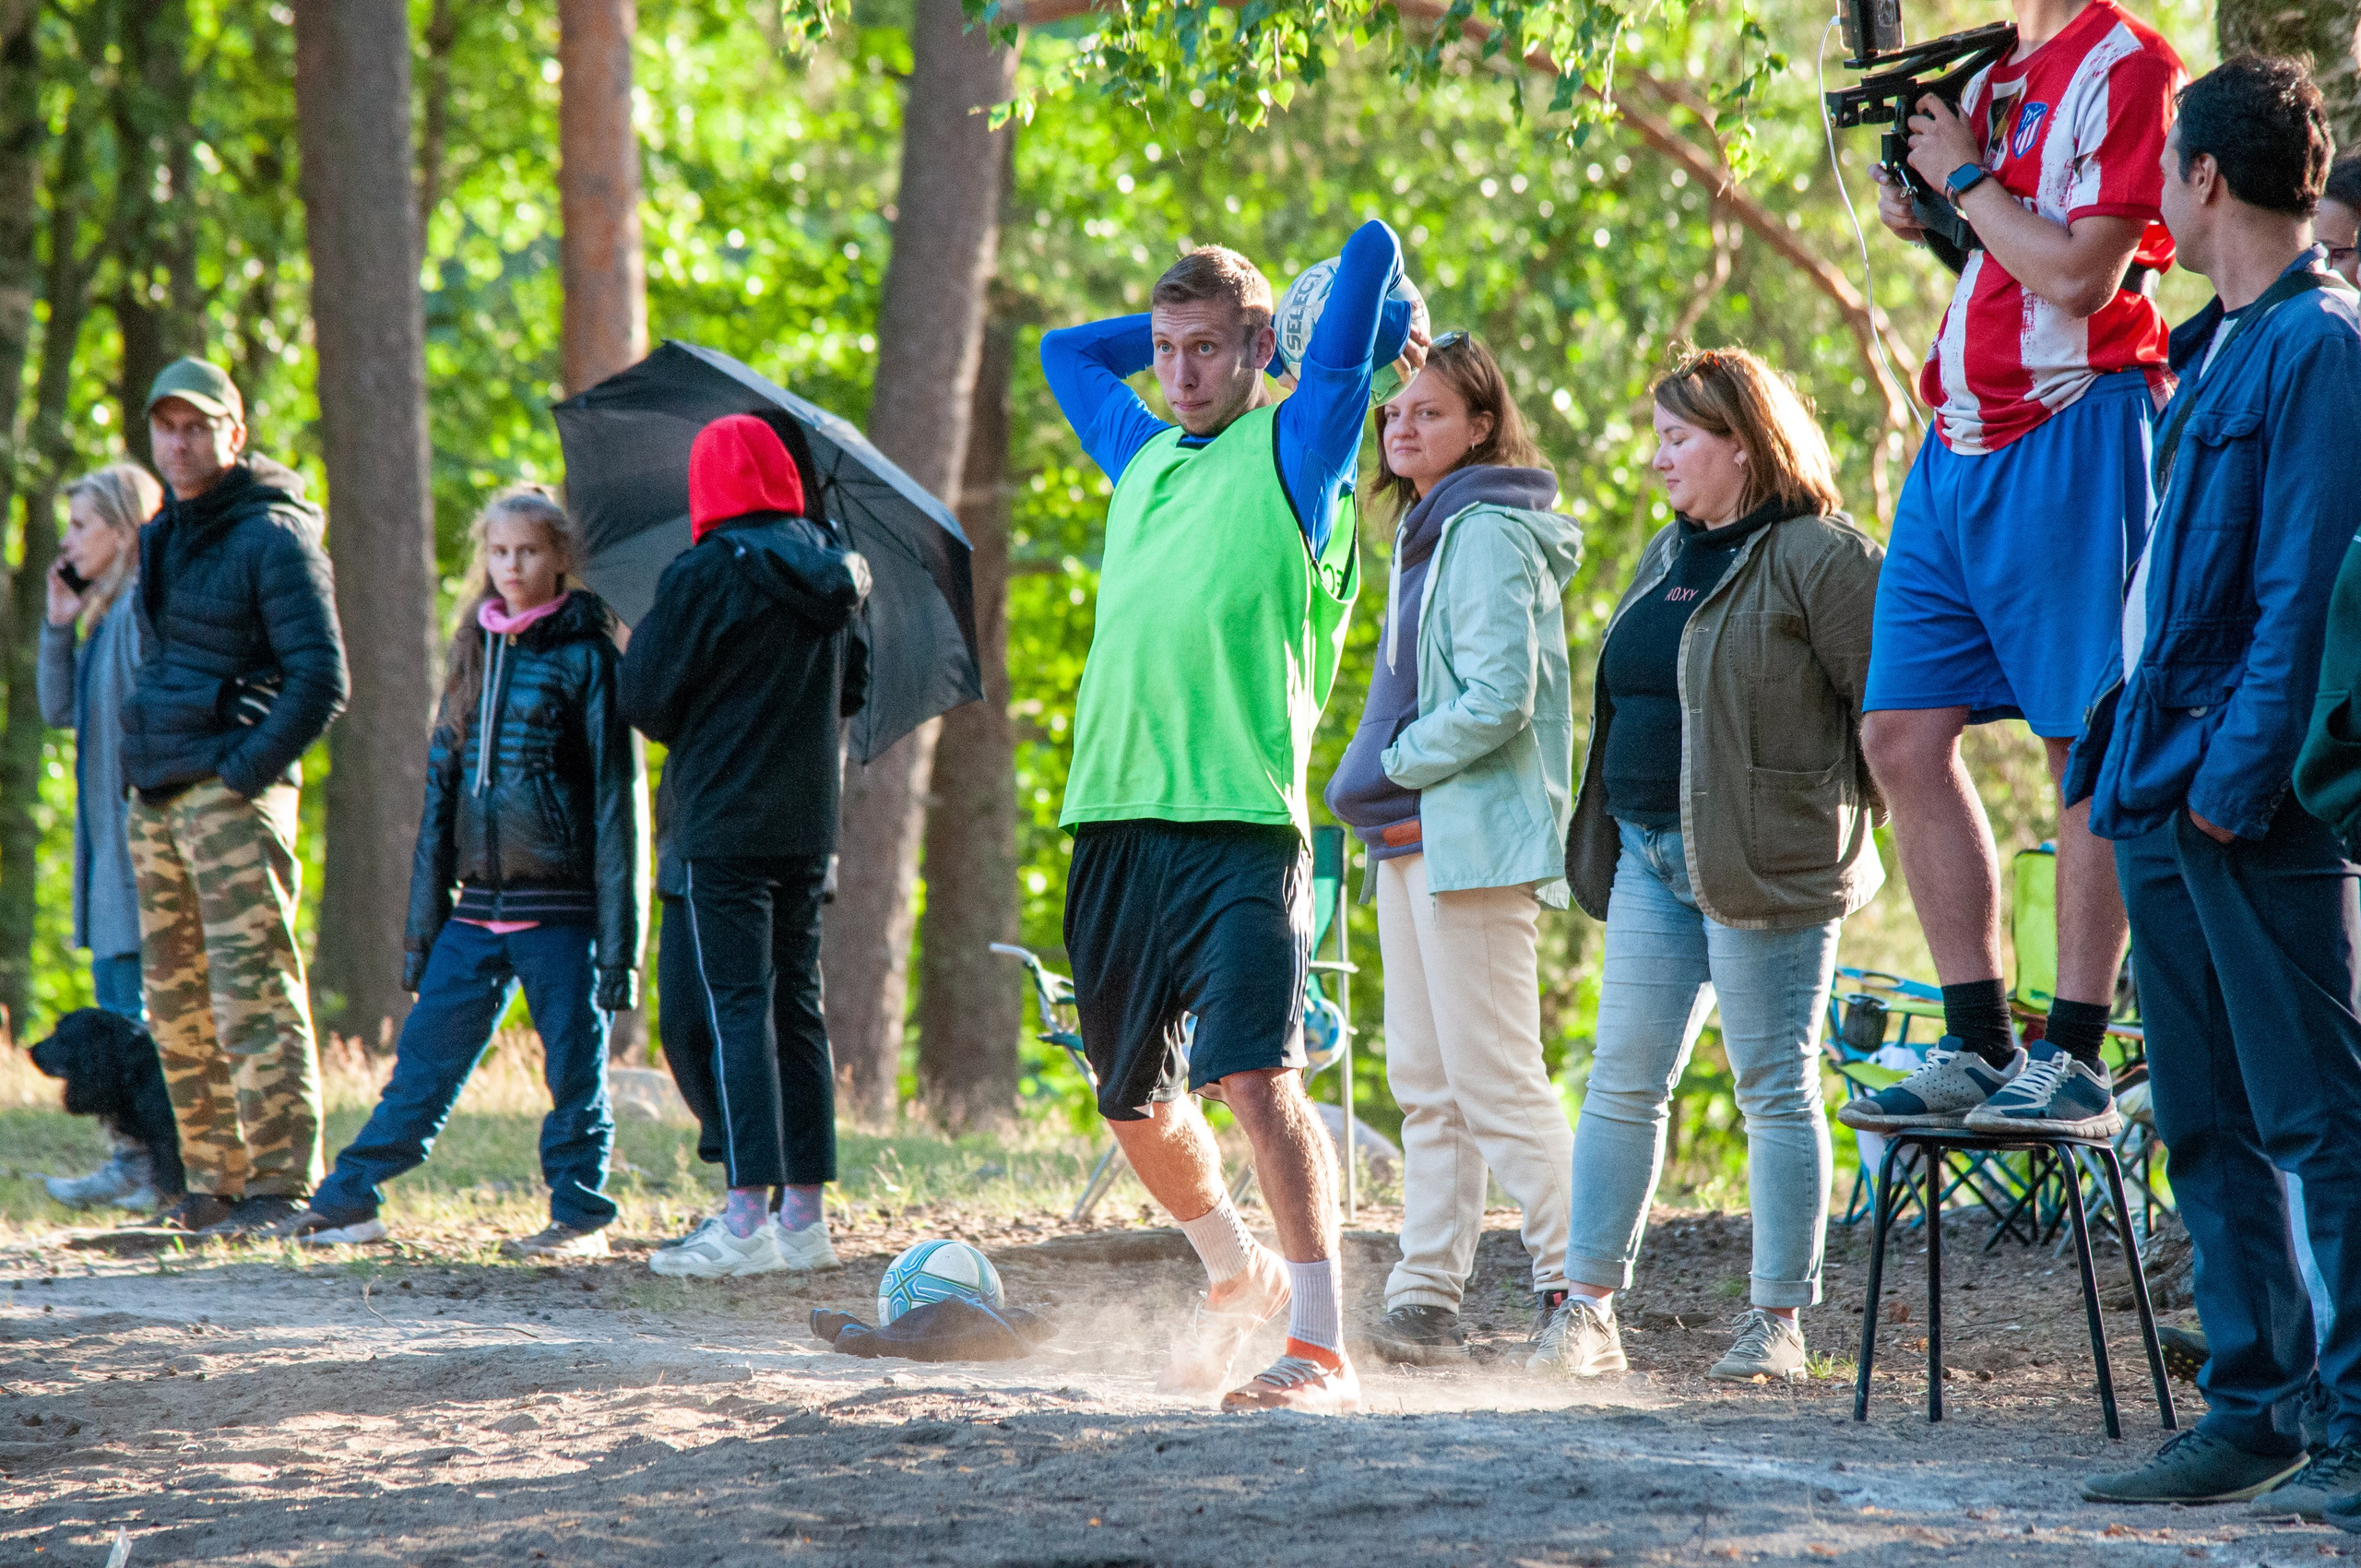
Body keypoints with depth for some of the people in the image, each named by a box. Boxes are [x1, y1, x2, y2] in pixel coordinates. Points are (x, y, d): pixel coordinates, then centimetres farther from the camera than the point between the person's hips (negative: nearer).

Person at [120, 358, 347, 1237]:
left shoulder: (273, 537, -7)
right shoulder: (163, 539, 18)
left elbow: (321, 679, -12)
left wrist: (246, 771, -15)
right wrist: (119, 719, 15)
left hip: (233, 795, -8)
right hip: (157, 799, 8)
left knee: (253, 994, -11)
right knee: (177, 1004, 8)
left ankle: (281, 1187, -11)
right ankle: (213, 1187, 12)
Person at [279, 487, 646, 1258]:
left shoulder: (585, 654, -3)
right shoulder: (475, 649, 13)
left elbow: (616, 792, -5)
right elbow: (442, 784, 16)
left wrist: (619, 926, -11)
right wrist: (423, 918, 13)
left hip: (560, 902, -5)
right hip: (478, 904, 5)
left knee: (573, 1064, 2)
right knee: (425, 1054, 6)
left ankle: (580, 1215, 11)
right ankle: (349, 1199, 8)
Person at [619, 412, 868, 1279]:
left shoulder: (705, 575, -12)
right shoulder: (827, 572, 9)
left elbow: (645, 698, -9)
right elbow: (852, 690, 19)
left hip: (723, 823, -6)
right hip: (807, 822, 6)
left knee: (735, 1009, -9)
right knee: (796, 1007, 11)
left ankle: (747, 1215, -15)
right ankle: (805, 1215, 11)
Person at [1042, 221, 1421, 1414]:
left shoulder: (1295, 448, 5)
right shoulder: (1141, 456, 21)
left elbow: (1372, 251, 2)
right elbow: (1066, 347, 39)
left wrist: (1375, 335, 21)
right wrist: (1188, 323, 30)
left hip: (1240, 822, -6)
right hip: (1113, 821, 7)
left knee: (1255, 1077, -20)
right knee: (1134, 1103, 14)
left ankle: (1321, 1351, -24)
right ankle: (1239, 1277, 39)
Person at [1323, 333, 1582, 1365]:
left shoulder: (1488, 534, -13)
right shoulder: (1425, 532, 18)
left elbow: (1498, 698, -21)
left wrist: (1390, 767, -12)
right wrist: (1377, 788, 14)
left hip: (1473, 837, -10)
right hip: (1414, 838, 10)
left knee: (1495, 1078, -9)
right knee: (1426, 1085, 9)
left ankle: (1576, 1296, -5)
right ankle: (1426, 1303, 11)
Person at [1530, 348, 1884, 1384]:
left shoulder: (1818, 554, -10)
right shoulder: (1670, 555, 18)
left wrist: (1844, 809, -5)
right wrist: (1606, 838, 18)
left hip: (1765, 864, -8)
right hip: (1651, 856, 8)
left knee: (1775, 1091, -1)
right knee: (1622, 1081, 4)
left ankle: (1777, 1324, 5)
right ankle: (1588, 1310, 6)